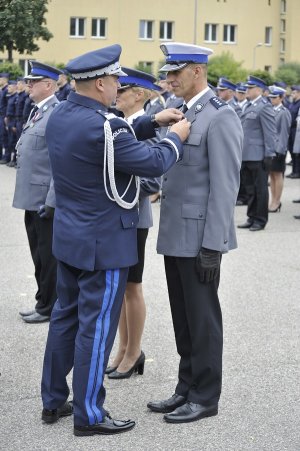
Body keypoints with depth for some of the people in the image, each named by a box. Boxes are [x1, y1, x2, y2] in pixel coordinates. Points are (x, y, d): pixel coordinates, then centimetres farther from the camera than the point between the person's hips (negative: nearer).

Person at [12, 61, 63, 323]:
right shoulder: (36, 111, 13)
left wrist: (51, 200, -22)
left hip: (46, 200, -9)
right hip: (32, 198, 9)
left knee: (48, 255, 3)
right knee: (39, 255, 17)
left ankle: (48, 308, 15)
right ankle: (43, 301, 29)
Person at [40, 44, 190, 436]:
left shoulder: (60, 116, 3)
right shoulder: (101, 125, -25)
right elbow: (154, 164, -18)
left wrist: (152, 122, 10)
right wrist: (176, 137, 0)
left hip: (69, 236, 9)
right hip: (104, 242, -9)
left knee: (66, 316, 17)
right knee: (96, 327, 1)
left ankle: (53, 400, 27)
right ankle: (88, 415, 11)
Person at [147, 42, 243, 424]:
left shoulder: (221, 117, -14)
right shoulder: (181, 113, 13)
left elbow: (225, 187, -18)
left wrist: (212, 245, -19)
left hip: (199, 238, -8)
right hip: (175, 236, 8)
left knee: (202, 319, 3)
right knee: (182, 318, 15)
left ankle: (205, 397, 15)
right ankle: (187, 389, 26)